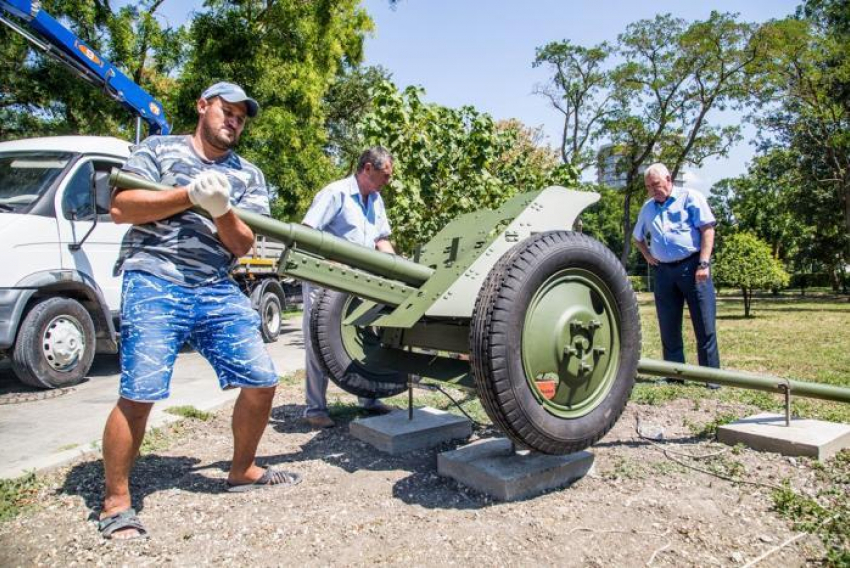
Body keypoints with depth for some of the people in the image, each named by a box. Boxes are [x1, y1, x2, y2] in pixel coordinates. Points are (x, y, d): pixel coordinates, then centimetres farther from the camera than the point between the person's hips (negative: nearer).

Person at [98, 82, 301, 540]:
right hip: (153, 282, -4)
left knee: (262, 382, 1)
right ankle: (115, 502, 9)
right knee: (138, 395, -12)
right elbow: (120, 208, -3)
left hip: (218, 292, 4)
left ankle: (242, 471, 24)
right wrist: (191, 195, -12)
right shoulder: (158, 149, 11)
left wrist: (221, 209, -12)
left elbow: (242, 246, 7)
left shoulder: (248, 175, 17)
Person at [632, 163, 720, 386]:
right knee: (668, 328, 7)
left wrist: (704, 263, -16)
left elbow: (707, 229, -7)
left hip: (692, 267, -5)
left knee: (704, 325, -2)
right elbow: (637, 237, 31)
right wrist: (648, 256, 13)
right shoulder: (647, 208, 16)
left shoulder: (690, 197, 0)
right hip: (663, 271, 5)